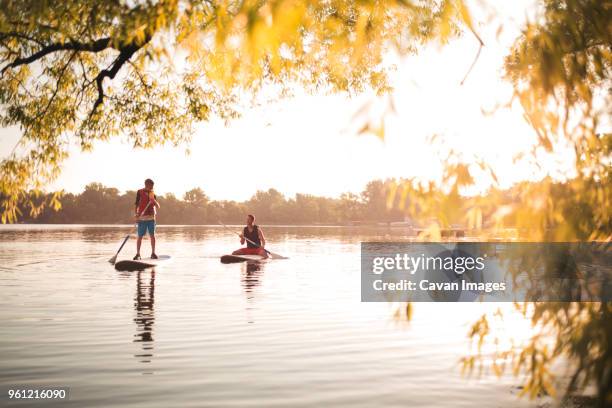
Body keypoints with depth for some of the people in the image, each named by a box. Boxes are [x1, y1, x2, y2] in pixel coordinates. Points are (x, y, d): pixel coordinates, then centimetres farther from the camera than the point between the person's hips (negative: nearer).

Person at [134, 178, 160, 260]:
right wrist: (136, 214, -11)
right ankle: (138, 254, 5)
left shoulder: (153, 194, 11)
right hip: (141, 217, -3)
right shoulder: (140, 192, 3)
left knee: (152, 235, 1)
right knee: (140, 236, -2)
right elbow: (136, 204, 3)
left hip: (151, 217, 3)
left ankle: (153, 253, 8)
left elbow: (158, 207, 7)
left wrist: (153, 200, -11)